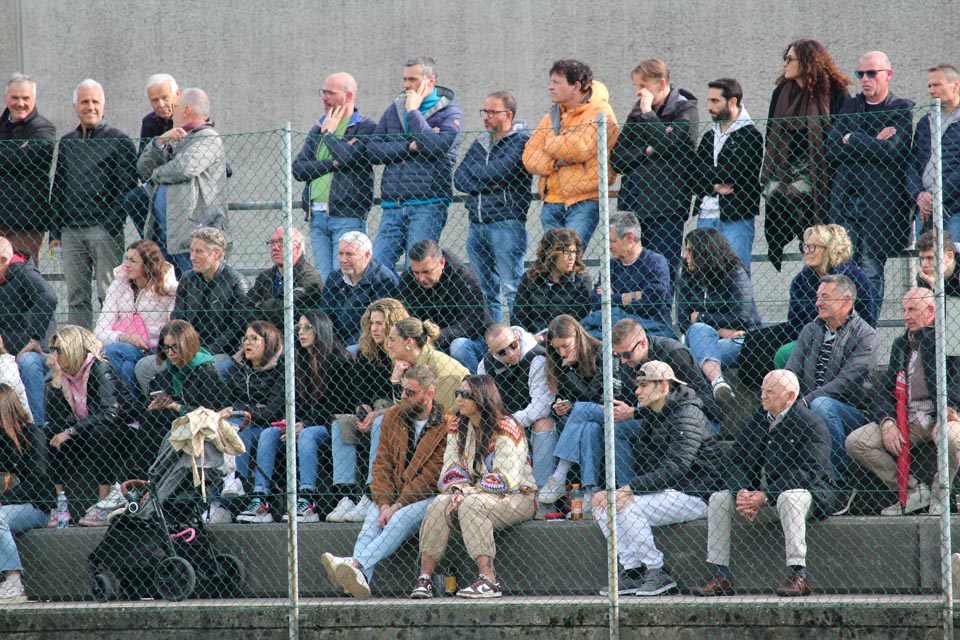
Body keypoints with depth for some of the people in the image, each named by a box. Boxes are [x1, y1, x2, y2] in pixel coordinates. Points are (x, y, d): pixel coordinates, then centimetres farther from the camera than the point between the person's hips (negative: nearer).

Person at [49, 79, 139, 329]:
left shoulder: (119, 141, 1)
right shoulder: (67, 143, 17)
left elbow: (127, 187, -4)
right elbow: (57, 188, 20)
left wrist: (112, 224, -13)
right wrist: (54, 230, 11)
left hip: (104, 229, -5)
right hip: (71, 230, 5)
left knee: (108, 293, -7)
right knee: (76, 296, 5)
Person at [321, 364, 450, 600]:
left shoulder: (446, 424, -8)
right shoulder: (393, 417, 11)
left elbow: (431, 475, -13)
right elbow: (382, 463, 7)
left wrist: (398, 505, -19)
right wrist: (384, 502, -10)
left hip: (429, 497, -4)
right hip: (394, 497, 4)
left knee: (402, 518, -34)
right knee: (373, 518, -27)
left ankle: (355, 563, -51)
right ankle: (360, 579, -49)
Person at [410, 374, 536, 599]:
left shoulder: (506, 428, -14)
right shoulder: (458, 427, 8)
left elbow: (506, 479, -20)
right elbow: (452, 467, 5)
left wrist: (466, 493, -22)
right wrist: (457, 490, -17)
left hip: (517, 497, -6)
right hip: (478, 495, 6)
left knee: (471, 504, -34)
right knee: (439, 503, -21)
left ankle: (489, 580, -38)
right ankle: (424, 578, -26)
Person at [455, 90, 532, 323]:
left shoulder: (520, 141, -3)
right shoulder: (481, 144, 19)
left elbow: (498, 172, -16)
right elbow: (458, 179, 8)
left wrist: (475, 176, 2)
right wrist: (489, 184, -7)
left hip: (506, 223, -7)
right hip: (477, 223, 7)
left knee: (511, 290, -10)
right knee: (484, 292, 9)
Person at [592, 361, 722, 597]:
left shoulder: (687, 416, -16)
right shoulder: (650, 416, 13)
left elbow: (676, 468, -26)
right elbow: (647, 466, 12)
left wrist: (630, 488, -30)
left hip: (696, 495, -9)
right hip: (663, 490, 9)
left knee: (628, 508, -28)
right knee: (601, 504, -4)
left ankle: (657, 574, -16)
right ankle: (632, 572, -6)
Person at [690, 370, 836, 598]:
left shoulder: (810, 424, -11)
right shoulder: (757, 422, 9)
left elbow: (810, 472, -22)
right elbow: (735, 463, 5)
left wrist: (766, 496, -27)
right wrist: (741, 492, -19)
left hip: (811, 495, -7)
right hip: (768, 496, 7)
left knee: (789, 497, -39)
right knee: (719, 498, -8)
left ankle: (798, 574, -39)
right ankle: (720, 576, -12)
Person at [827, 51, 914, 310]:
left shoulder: (902, 110, 5)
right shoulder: (850, 107, 19)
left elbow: (891, 151, -11)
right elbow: (831, 150, 5)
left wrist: (852, 141, -2)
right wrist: (873, 143, -4)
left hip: (881, 201, -4)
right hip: (845, 199, 4)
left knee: (871, 270, -9)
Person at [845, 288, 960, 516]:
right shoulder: (900, 344, 20)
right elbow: (886, 389, 14)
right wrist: (887, 422, -5)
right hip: (908, 418, 6)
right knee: (855, 442, -13)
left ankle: (938, 496, -12)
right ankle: (914, 491, -4)